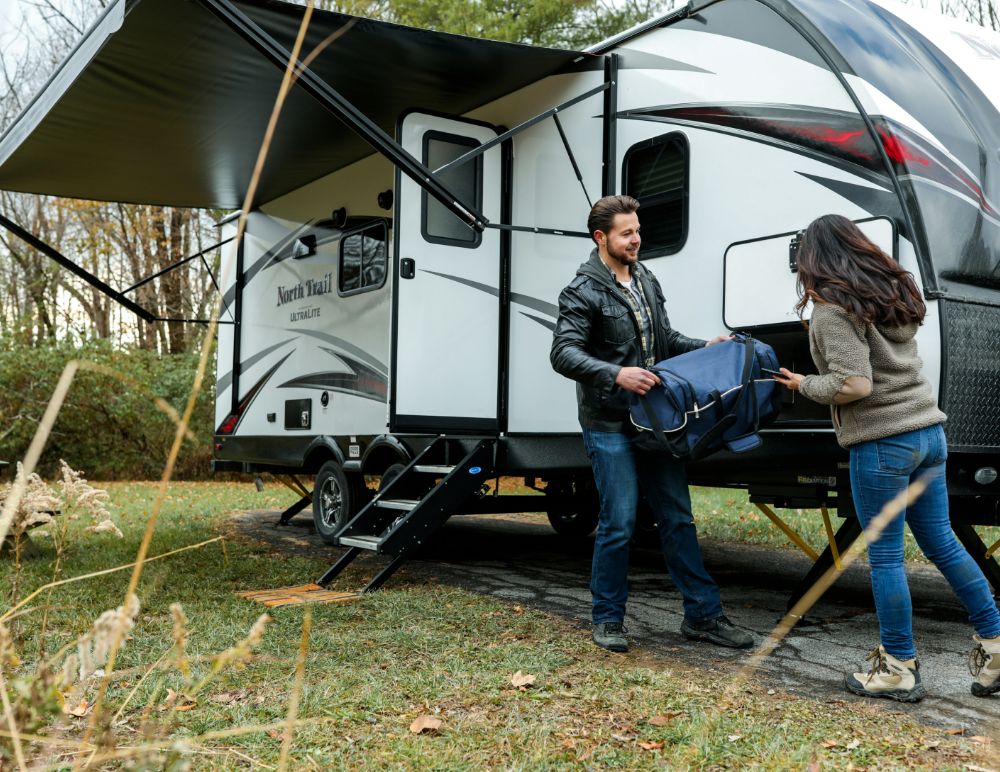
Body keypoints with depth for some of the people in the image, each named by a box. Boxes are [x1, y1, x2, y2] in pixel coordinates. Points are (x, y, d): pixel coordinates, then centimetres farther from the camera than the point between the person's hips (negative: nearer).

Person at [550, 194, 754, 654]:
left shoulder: (647, 281, 14)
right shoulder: (584, 292, -9)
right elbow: (564, 354, -19)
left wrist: (704, 347, 8)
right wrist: (616, 374, -32)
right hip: (609, 427, -7)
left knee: (678, 519, 9)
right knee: (618, 524, -3)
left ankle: (702, 615, 19)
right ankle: (607, 620, 14)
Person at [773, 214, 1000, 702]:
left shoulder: (832, 306, -11)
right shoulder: (895, 290, 14)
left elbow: (853, 385, -20)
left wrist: (805, 385, -3)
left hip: (880, 444, -8)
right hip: (928, 431, 8)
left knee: (884, 556, 3)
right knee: (942, 544, 17)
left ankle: (898, 670, 13)